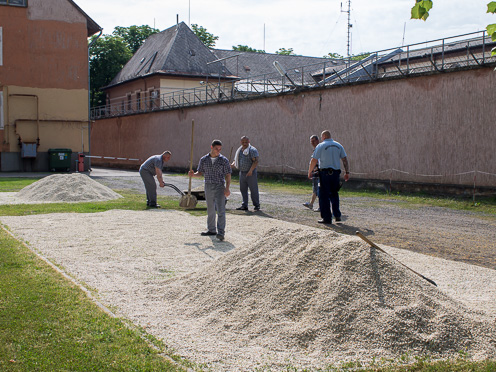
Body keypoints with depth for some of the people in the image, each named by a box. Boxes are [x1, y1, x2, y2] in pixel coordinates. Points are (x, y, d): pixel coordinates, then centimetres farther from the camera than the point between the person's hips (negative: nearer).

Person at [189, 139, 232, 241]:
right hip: (208, 187, 4)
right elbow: (200, 172, 11)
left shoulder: (224, 160, -3)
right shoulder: (204, 159, 5)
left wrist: (227, 188, -12)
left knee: (220, 210, -11)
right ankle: (211, 229, 26)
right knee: (210, 210, 13)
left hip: (219, 187, -3)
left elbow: (228, 175, -3)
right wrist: (193, 174, -11)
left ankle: (221, 232, -15)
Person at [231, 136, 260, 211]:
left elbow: (256, 161, -18)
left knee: (253, 190, -2)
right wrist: (232, 165, -3)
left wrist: (251, 170, -27)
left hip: (251, 173, -7)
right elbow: (235, 160, 20)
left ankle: (256, 205, 8)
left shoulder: (252, 150, -9)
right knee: (243, 189, 8)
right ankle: (244, 205, 14)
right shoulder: (239, 151, 13)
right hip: (242, 173, 7)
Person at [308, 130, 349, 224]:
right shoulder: (338, 145, 11)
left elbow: (314, 161, -7)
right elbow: (345, 160, 6)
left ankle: (327, 217, -1)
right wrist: (347, 172, 8)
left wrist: (309, 172, 3)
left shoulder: (320, 146, -3)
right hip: (336, 172, 5)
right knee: (334, 194, 18)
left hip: (325, 172, -5)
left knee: (324, 195, 1)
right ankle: (337, 215, 13)